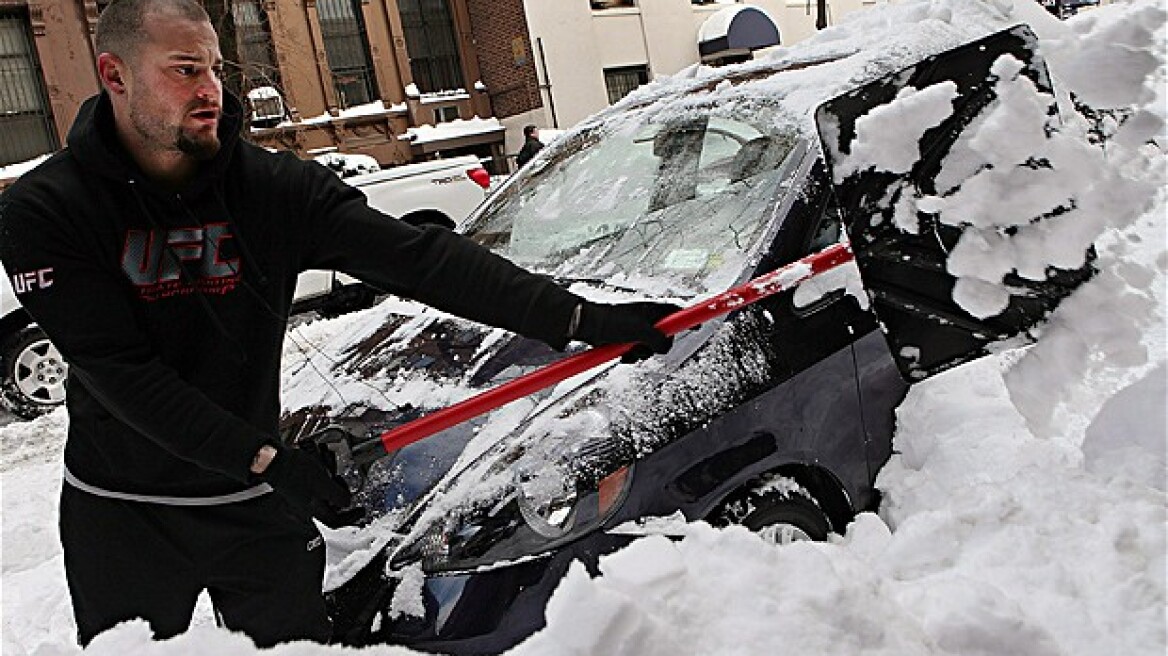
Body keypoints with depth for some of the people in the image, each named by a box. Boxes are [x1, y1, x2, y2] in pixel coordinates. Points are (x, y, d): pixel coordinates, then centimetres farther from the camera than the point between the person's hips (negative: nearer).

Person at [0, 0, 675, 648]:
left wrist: (582, 317, -27)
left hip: (258, 506, 1)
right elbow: (118, 371, -19)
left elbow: (419, 257, -20)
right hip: (119, 515, -1)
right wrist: (265, 456, -25)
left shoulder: (277, 186, -12)